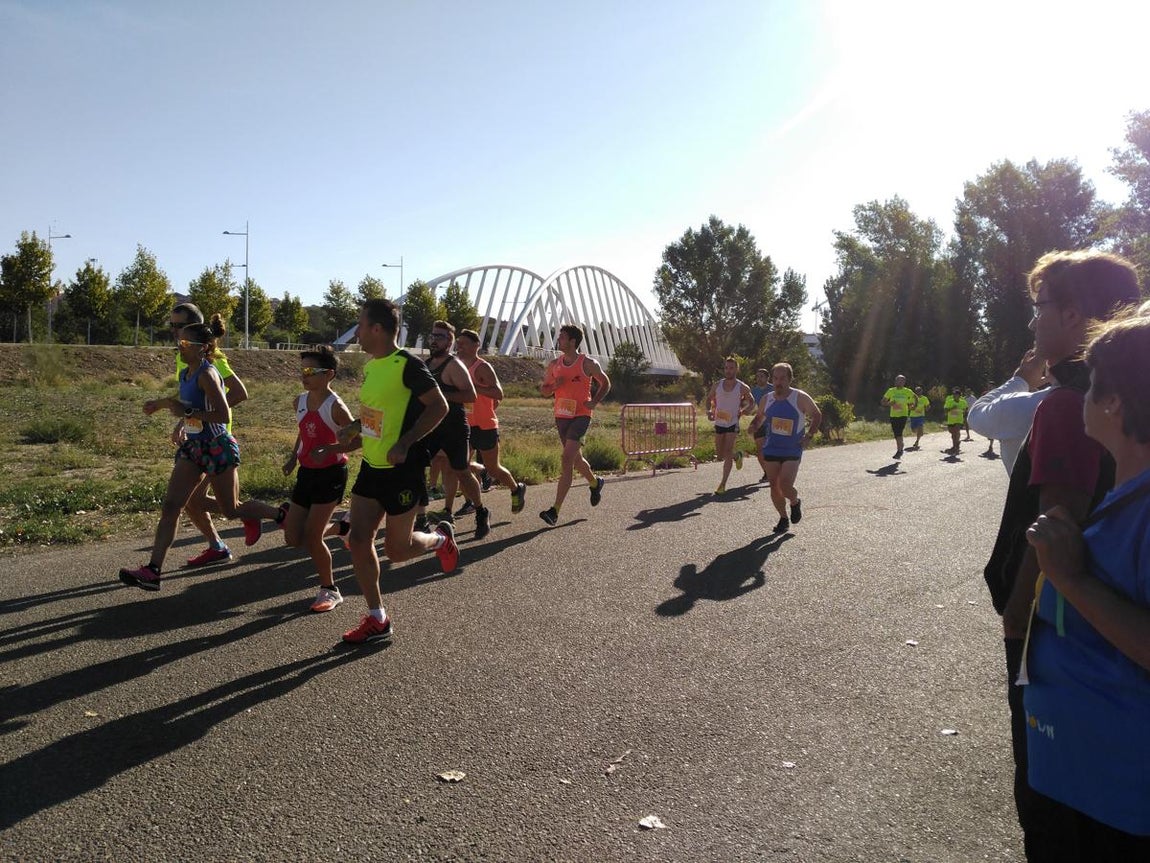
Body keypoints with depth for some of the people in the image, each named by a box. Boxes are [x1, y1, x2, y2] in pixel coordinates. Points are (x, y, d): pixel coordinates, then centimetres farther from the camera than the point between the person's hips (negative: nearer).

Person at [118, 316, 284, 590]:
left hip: (217, 449, -8)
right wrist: (161, 403, 32)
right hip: (193, 447, 8)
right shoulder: (186, 373, 6)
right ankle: (153, 571, -1)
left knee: (232, 510, 6)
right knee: (170, 506, -1)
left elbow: (224, 415, -27)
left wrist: (187, 412, -26)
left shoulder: (207, 375, -19)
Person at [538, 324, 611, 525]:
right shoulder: (554, 364, 7)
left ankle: (555, 511, -18)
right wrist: (554, 386, -8)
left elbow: (605, 383, 8)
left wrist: (594, 402, -6)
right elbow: (543, 389, 15)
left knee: (567, 460, -17)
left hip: (581, 416, -6)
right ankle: (595, 482, 50)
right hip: (561, 416, 6)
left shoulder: (588, 364, -4)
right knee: (575, 459, 18)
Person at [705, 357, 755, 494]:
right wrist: (709, 411, -7)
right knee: (720, 455, 11)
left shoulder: (742, 388, -6)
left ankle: (723, 484, -10)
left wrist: (743, 411, -12)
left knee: (727, 453, -15)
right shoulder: (717, 385, 0)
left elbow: (752, 403, 7)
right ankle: (737, 455, 44)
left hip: (733, 423, -4)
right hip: (719, 423, 4)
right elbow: (709, 399, 13)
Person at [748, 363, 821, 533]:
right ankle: (783, 518, 24)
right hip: (771, 449, 4)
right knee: (774, 487, 5)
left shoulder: (800, 398, -10)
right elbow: (759, 418, 17)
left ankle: (795, 502, 19)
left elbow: (817, 415, 3)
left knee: (785, 485, -16)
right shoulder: (767, 399, 1)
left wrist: (808, 436, -5)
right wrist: (753, 426, -5)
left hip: (793, 450, -4)